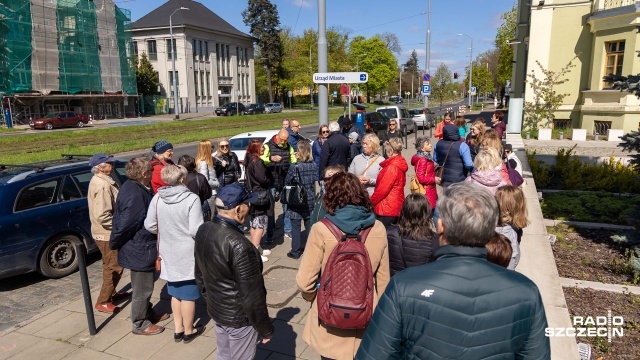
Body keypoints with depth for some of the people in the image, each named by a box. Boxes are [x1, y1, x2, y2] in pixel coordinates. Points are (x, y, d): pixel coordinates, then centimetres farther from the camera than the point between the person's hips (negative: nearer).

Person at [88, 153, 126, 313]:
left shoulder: (99, 181, 9)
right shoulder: (102, 185, -25)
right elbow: (102, 216, -31)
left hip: (105, 232, 10)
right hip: (107, 233, -10)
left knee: (110, 265, 23)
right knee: (114, 267, 1)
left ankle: (111, 293, 38)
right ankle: (103, 302, 12)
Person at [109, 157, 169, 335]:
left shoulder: (131, 187, 4)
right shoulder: (135, 195, -29)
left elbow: (120, 219, 13)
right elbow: (124, 224, -27)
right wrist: (114, 245, -11)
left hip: (140, 247, 10)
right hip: (140, 250, -10)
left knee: (145, 285, 25)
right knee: (142, 288, 7)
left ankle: (148, 313, 42)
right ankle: (140, 324, 23)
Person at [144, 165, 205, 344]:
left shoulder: (157, 198, -5)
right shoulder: (191, 199, -20)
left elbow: (149, 225, 1)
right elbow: (196, 231, -22)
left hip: (168, 253, 5)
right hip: (188, 254, -5)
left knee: (175, 292, 21)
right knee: (188, 294, 11)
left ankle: (178, 329, 32)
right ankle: (188, 331, 26)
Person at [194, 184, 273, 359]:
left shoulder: (203, 231, -7)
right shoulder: (239, 246, -32)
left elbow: (199, 275, 7)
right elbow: (251, 296, -24)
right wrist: (266, 329, -10)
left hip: (215, 311, 7)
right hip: (239, 318, -7)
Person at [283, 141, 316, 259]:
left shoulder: (294, 167, -17)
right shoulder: (314, 165, -5)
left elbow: (287, 183, -6)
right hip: (310, 200, 5)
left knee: (296, 226, 5)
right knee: (309, 224, 15)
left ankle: (295, 252, 12)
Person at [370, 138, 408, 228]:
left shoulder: (392, 167, -18)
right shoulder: (400, 164, 10)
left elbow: (382, 189, -18)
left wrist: (370, 201, -5)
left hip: (387, 208, -9)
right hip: (397, 207, 10)